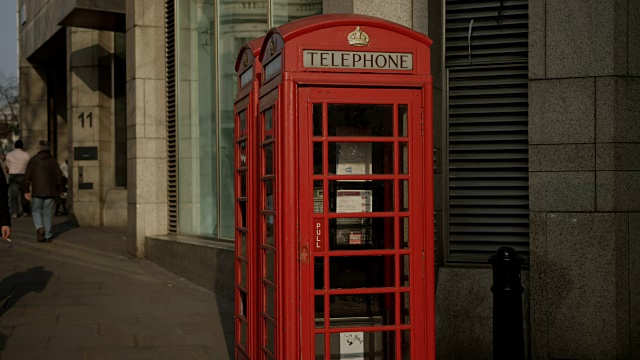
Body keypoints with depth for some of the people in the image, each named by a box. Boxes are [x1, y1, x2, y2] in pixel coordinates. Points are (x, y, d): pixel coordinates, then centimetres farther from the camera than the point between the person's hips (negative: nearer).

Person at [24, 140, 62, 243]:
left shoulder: (33, 160, -2)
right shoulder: (53, 160, 3)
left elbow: (27, 176, -4)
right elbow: (59, 176, 1)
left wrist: (26, 190, 3)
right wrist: (55, 188, 14)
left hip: (37, 191, -2)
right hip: (50, 191, 2)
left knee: (36, 210, 12)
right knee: (47, 213, 10)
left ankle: (39, 227, -13)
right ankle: (47, 235, 8)